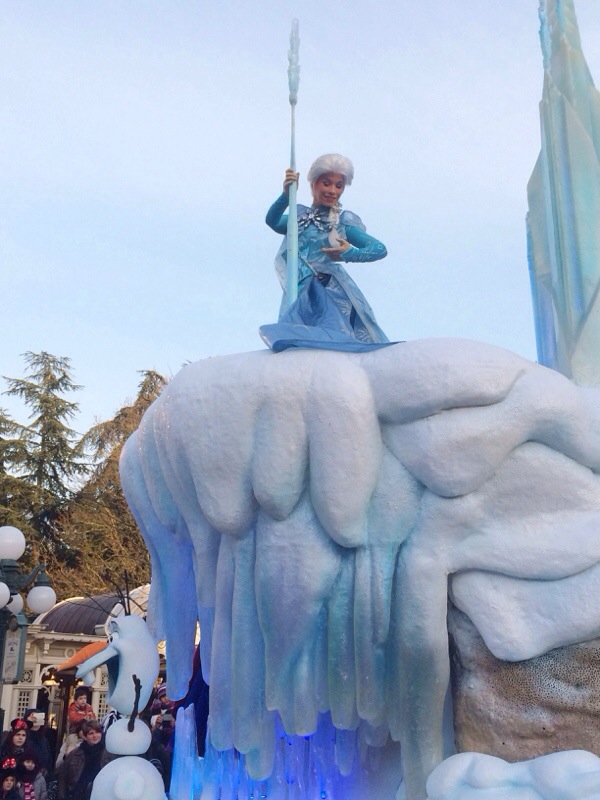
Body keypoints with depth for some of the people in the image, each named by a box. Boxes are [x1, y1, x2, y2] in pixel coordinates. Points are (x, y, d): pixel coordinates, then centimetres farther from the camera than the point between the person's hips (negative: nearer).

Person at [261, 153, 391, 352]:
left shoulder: (343, 221, 8)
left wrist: (349, 254, -15)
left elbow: (380, 249, 0)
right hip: (299, 295, 3)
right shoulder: (299, 216, 15)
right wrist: (286, 194, -25)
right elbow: (272, 222, -8)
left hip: (330, 294, -3)